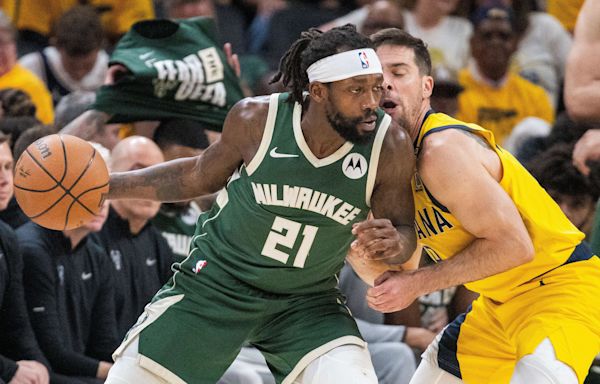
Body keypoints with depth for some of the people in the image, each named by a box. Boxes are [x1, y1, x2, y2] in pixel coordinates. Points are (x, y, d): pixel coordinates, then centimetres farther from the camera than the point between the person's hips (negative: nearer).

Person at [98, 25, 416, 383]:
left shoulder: (390, 145, -20)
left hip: (307, 300, 0)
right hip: (217, 282, 0)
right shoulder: (257, 119, -18)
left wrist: (394, 244, -31)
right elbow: (202, 175, 3)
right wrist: (109, 185, -1)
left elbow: (404, 231, -6)